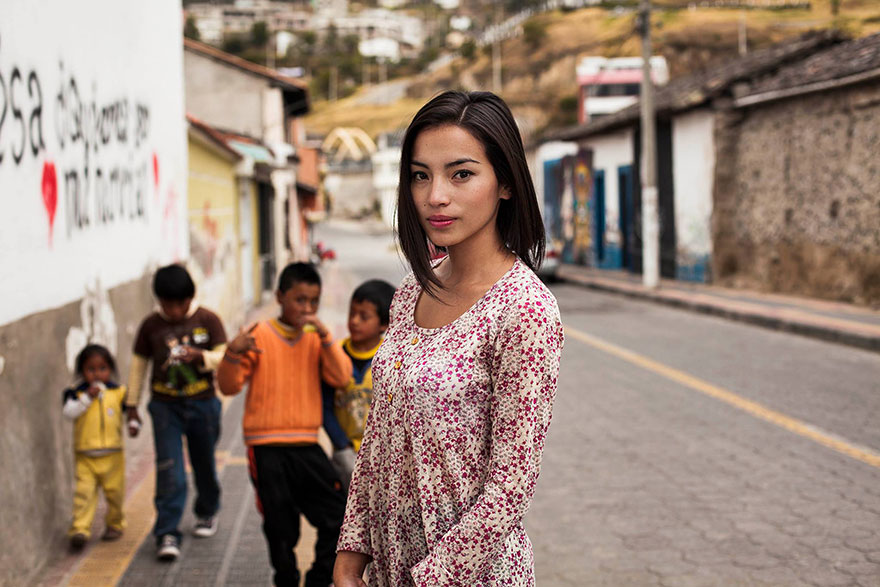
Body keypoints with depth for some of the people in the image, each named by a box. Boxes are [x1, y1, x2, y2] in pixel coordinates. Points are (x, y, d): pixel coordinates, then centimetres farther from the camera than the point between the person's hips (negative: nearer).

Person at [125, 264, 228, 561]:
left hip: (202, 403, 1)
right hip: (165, 405, 0)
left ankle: (207, 513, 40)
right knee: (169, 471, -8)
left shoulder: (208, 320, -3)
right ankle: (167, 535, -6)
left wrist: (200, 356, -27)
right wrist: (131, 405, 7)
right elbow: (138, 364, 7)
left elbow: (224, 357, -7)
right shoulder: (151, 325, -1)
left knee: (204, 464, 15)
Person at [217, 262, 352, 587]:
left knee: (338, 517, 3)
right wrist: (233, 353, -24)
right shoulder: (259, 336, -3)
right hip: (268, 450, -4)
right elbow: (229, 386, -5)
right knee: (281, 530, 5)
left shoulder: (316, 339, 8)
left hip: (307, 447, 4)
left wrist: (324, 336, -14)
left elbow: (341, 377, -4)